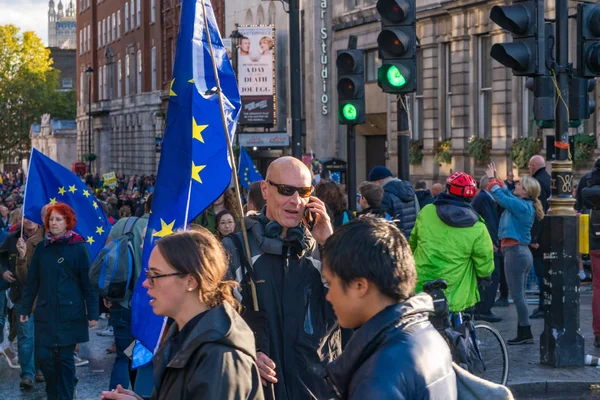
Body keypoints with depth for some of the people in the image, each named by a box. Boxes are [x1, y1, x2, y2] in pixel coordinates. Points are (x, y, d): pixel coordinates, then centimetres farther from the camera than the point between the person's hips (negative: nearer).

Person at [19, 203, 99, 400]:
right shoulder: (42, 247, 7)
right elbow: (32, 281, 9)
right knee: (44, 355, 0)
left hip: (70, 312, -3)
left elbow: (88, 282, -5)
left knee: (65, 357, 2)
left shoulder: (78, 247, -4)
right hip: (46, 312, 3)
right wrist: (25, 308, 6)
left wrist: (93, 313, -8)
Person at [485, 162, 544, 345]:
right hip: (522, 252, 10)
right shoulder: (525, 205, 11)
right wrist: (496, 178, 21)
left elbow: (500, 196, -13)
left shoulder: (521, 206, -16)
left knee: (517, 295, -6)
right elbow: (506, 194, 24)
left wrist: (492, 178, 1)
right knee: (519, 295, 13)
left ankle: (525, 333, -3)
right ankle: (523, 333, 16)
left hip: (515, 252, -10)